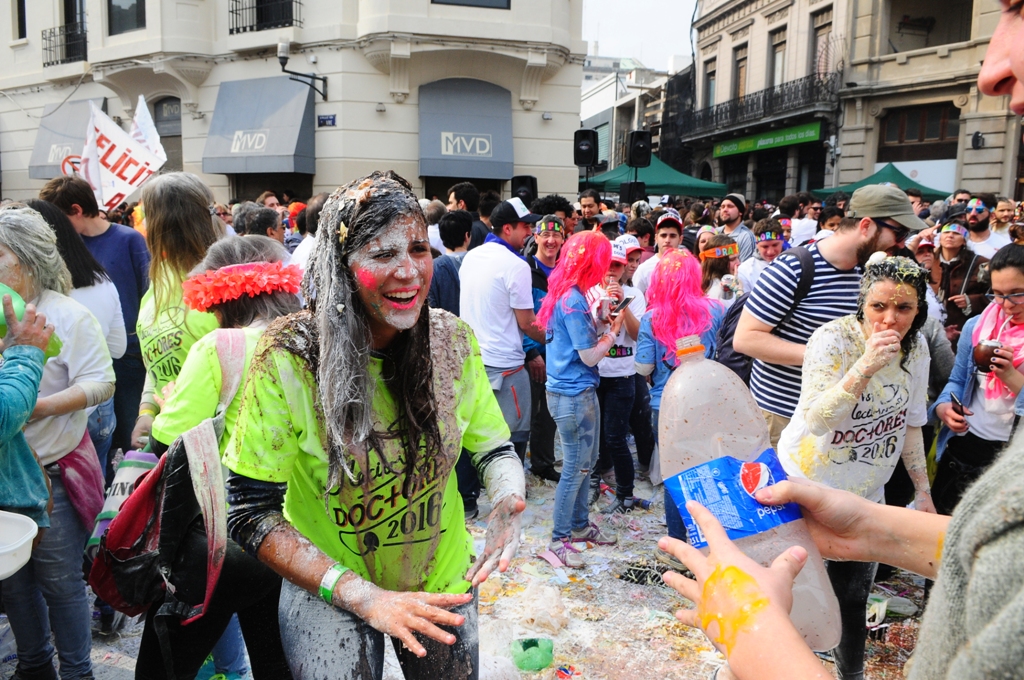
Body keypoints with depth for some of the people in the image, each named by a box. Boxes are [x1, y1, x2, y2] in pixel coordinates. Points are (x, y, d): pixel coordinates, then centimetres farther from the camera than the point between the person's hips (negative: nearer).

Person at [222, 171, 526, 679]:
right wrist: (364, 597, -27)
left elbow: (495, 447, -1)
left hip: (444, 582, 4)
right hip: (326, 594, -3)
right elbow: (249, 513, -19)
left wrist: (508, 499, -24)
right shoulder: (290, 358, -23)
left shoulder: (453, 341, -13)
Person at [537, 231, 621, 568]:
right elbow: (589, 356, -19)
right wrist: (613, 330, -6)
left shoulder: (566, 294, 7)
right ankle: (559, 539, 14)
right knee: (576, 467, 1)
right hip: (574, 393, -10)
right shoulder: (574, 301, -22)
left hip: (577, 391, 10)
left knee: (586, 461, 20)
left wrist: (598, 319, 3)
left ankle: (580, 524, 34)